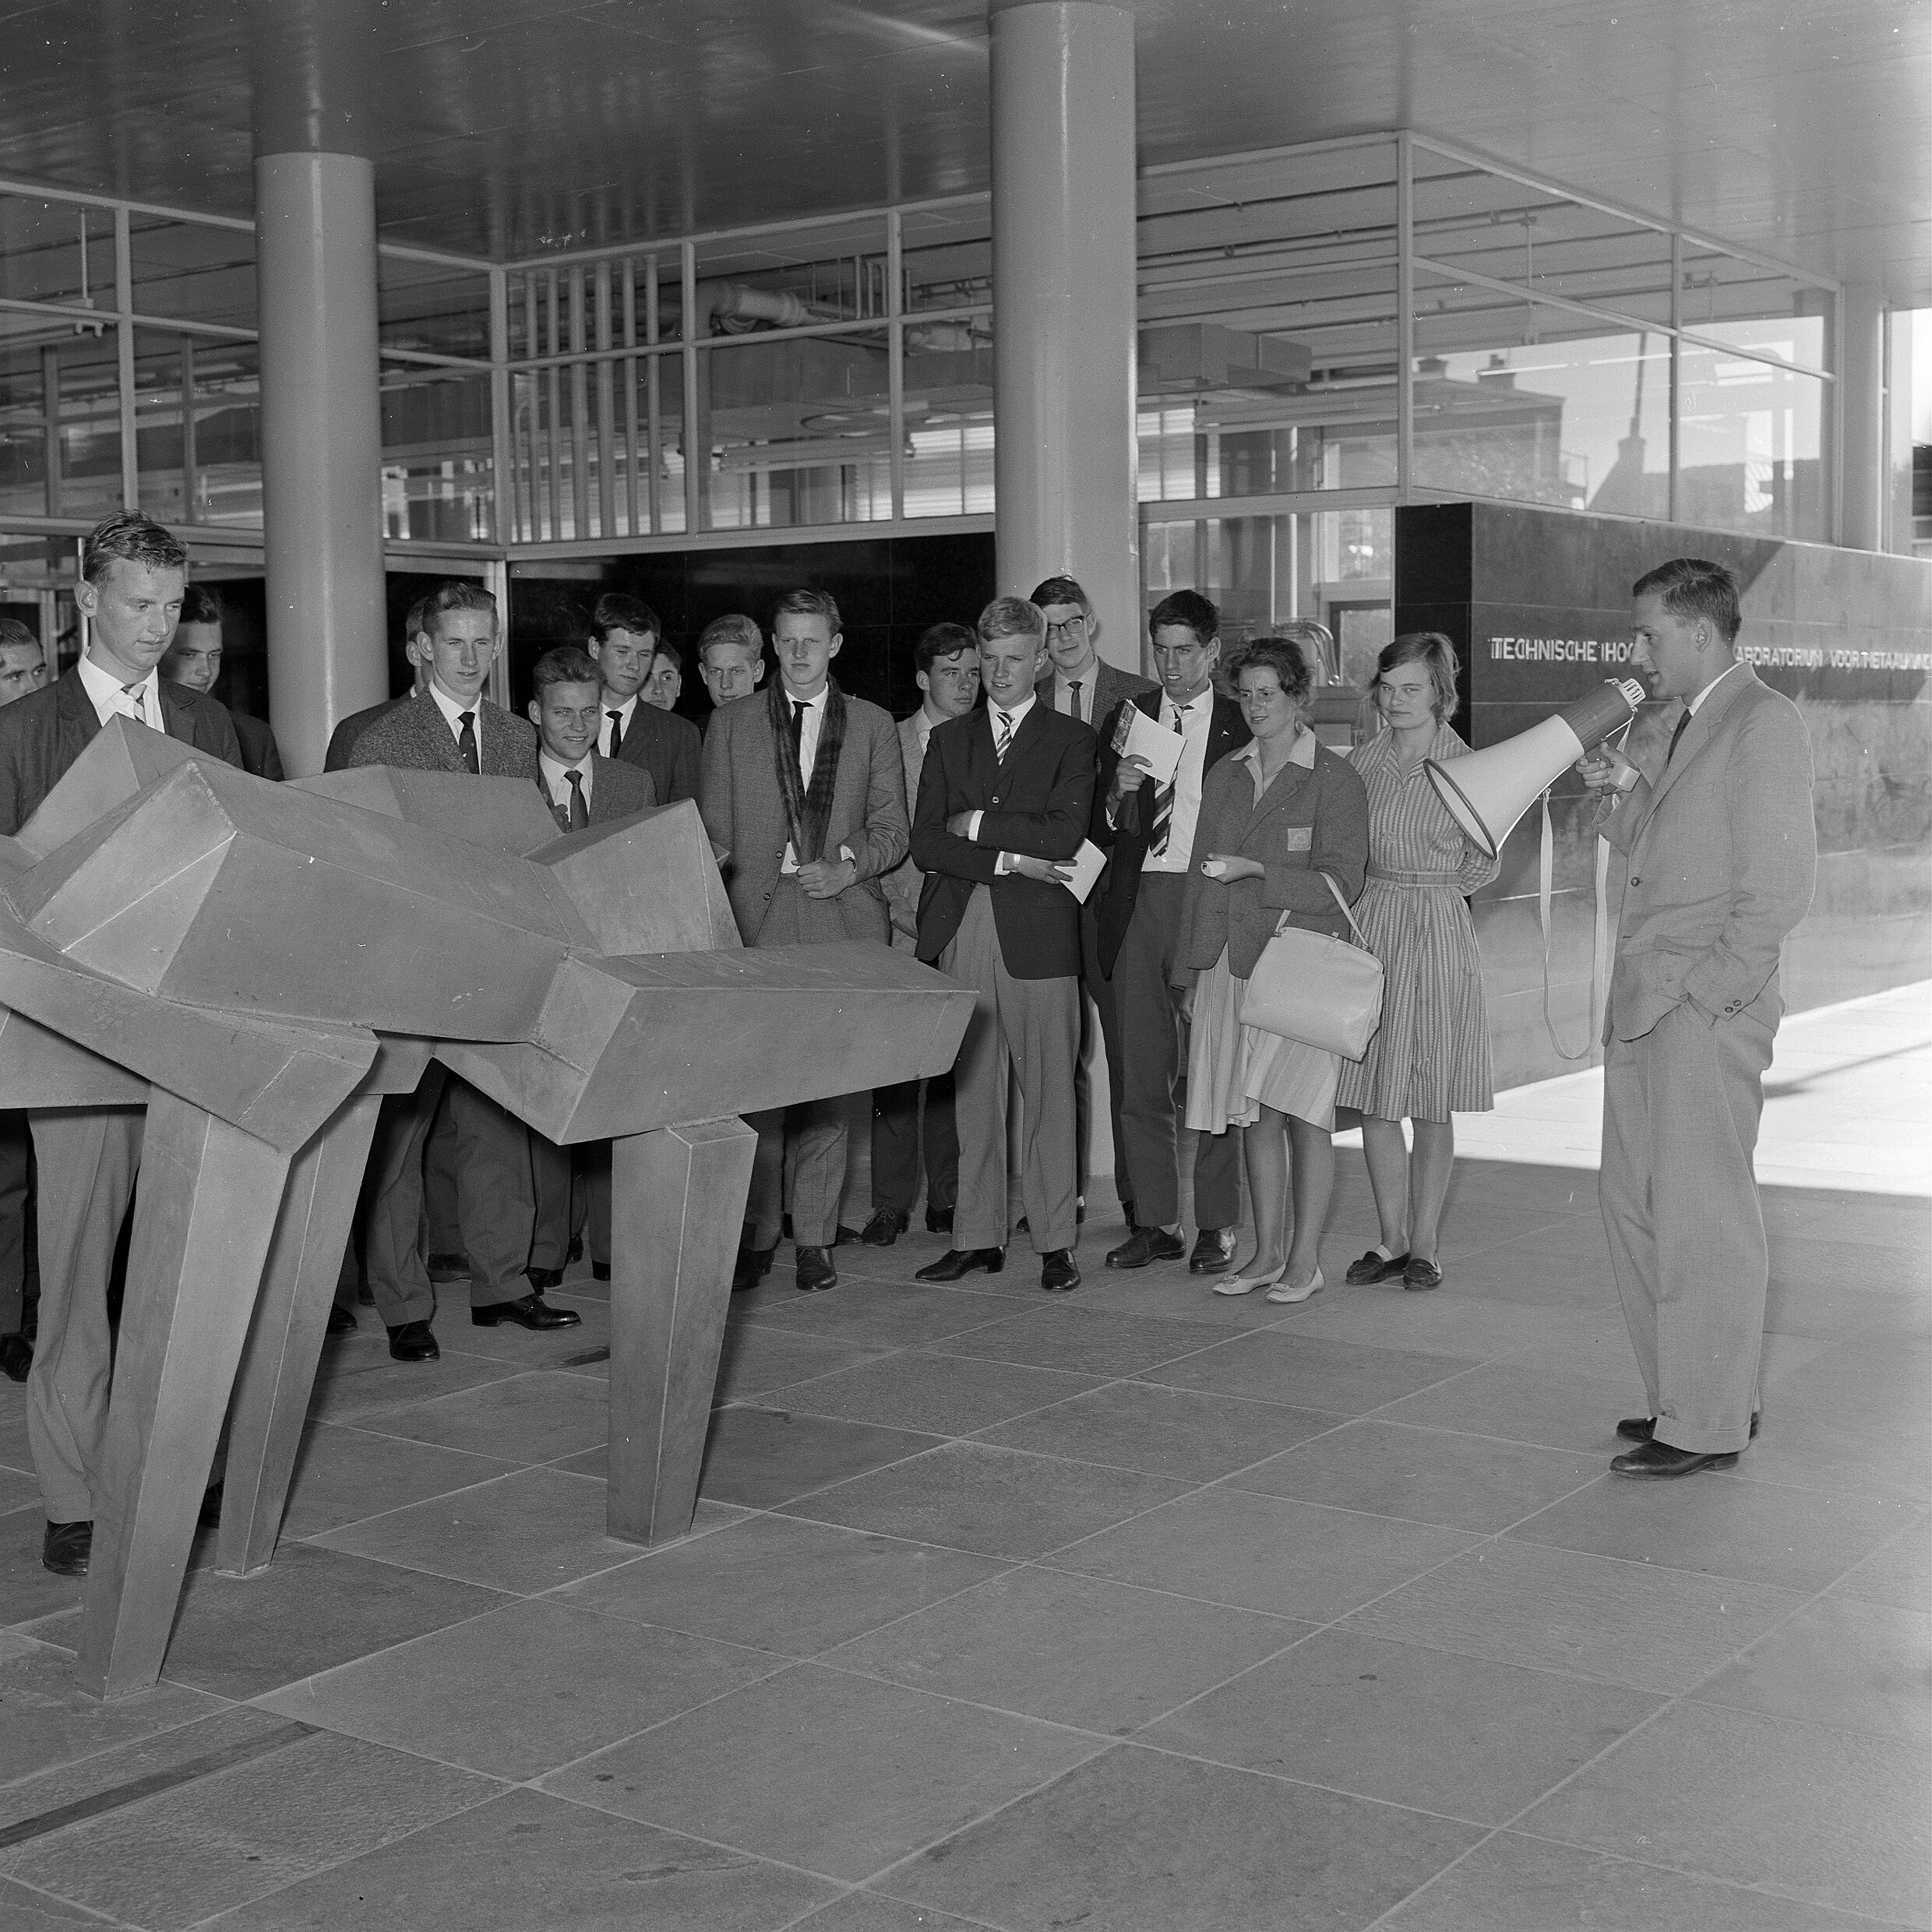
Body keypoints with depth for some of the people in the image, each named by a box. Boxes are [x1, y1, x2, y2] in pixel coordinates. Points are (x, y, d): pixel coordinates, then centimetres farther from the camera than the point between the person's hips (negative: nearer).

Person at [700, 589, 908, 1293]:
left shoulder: (872, 725, 12)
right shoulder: (730, 724, 12)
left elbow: (892, 829, 10)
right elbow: (714, 833, 10)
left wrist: (848, 868, -9)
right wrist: (721, 917, -2)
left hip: (841, 924, 0)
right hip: (757, 921, 0)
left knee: (829, 1084, 0)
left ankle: (815, 1238, 7)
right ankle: (755, 1234, 5)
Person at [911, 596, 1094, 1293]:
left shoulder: (1070, 740, 6)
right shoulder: (947, 740, 14)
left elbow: (1065, 835, -9)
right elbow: (926, 844, 4)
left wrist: (977, 825, -6)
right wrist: (1009, 859, -8)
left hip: (1038, 939, -3)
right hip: (960, 935, 3)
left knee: (1048, 1095, -1)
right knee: (972, 1093, 6)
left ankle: (1055, 1243, 6)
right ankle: (977, 1236, 13)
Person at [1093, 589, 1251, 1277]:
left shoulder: (1242, 728, 5)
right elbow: (1100, 831, 10)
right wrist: (1117, 792, -9)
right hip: (1137, 905, 3)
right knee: (1139, 1072, 4)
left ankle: (1217, 1226, 9)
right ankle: (1155, 1222, 13)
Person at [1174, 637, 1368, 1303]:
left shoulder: (1335, 779, -3)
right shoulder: (1224, 775, 13)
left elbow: (1340, 883, -9)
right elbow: (1201, 877, 16)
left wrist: (1253, 871, -16)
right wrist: (1190, 972, 13)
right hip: (1231, 964, 5)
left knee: (1302, 1110, -4)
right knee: (1254, 1116, 8)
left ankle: (1305, 1260, 5)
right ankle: (1267, 1253, 17)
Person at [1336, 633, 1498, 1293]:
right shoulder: (1361, 762, 5)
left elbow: (1481, 866, 5)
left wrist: (1421, 890, 2)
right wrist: (1386, 892, 4)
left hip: (1439, 936, -3)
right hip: (1368, 935, 3)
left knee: (1432, 1108, 3)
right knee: (1372, 1102, 5)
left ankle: (1424, 1246, 13)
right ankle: (1391, 1240, 17)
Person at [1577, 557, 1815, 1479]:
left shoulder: (1764, 723, -10)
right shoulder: (1692, 726, 19)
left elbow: (1780, 885, -15)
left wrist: (1707, 990, -17)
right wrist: (1624, 791, 7)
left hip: (1707, 1015, -9)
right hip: (1644, 1010, 9)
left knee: (1701, 1218, -3)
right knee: (1632, 1204, 13)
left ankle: (1709, 1424, 6)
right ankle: (1684, 1393, 25)